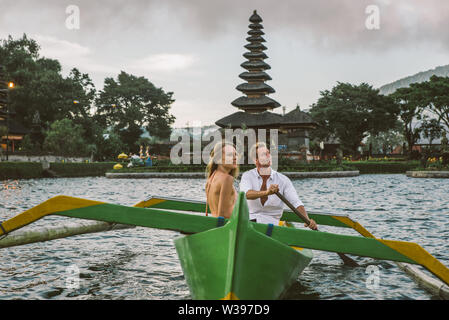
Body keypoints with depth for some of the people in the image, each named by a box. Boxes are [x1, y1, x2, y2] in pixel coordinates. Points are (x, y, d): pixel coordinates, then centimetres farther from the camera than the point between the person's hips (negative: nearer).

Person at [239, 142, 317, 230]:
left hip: (271, 223, 1)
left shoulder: (283, 180, 3)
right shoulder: (247, 176, 1)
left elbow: (296, 202, -6)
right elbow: (246, 194, -21)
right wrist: (266, 192, -40)